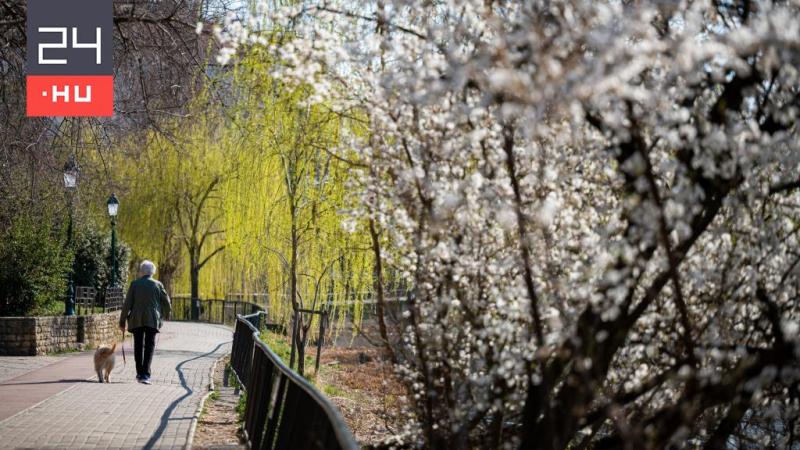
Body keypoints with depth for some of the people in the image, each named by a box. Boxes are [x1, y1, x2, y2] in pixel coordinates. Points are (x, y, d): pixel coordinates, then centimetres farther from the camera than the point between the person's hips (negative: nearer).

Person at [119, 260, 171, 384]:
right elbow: (166, 303, 4)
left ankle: (140, 373, 20)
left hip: (136, 319, 1)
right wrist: (166, 315, 25)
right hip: (152, 320, -1)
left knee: (138, 346, 14)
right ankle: (145, 374, -13)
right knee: (149, 346, -1)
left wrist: (122, 321, 3)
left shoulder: (134, 284, 0)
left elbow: (127, 304, -3)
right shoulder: (158, 285, 0)